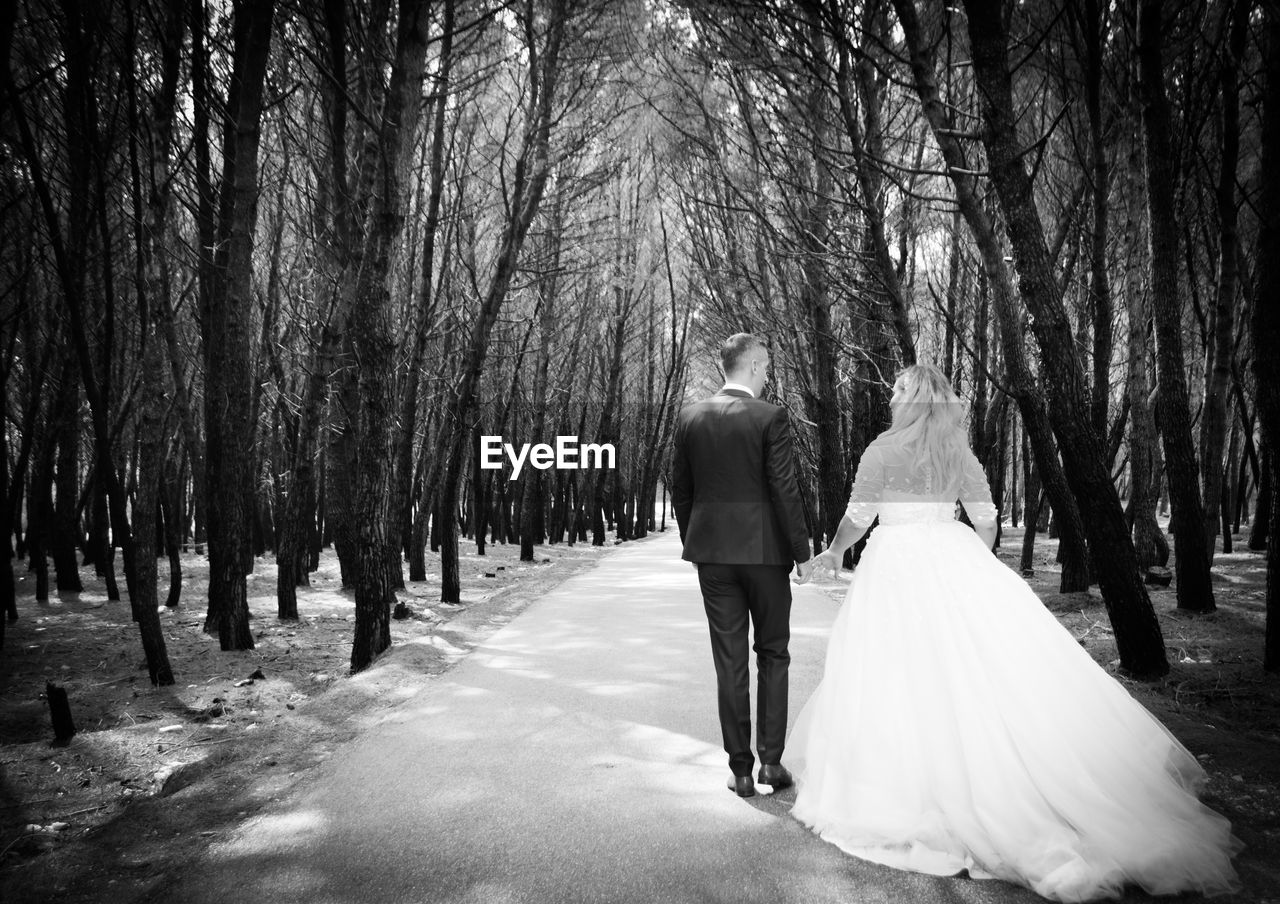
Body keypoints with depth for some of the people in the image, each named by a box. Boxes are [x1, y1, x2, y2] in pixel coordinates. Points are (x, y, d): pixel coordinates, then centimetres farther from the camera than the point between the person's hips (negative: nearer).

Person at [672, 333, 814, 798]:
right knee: (772, 654, 13)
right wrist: (802, 551, -3)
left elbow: (680, 489, 8)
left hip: (712, 550, 3)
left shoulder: (690, 416, 3)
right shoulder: (770, 417, -9)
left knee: (729, 662, 8)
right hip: (765, 549, -3)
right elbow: (785, 490, -12)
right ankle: (771, 760, 13)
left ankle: (741, 769, 14)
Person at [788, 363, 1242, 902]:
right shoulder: (958, 453, 9)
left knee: (902, 678, 0)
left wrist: (833, 553, 14)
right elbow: (985, 519, 11)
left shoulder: (883, 449, -4)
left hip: (897, 566, -4)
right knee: (1002, 668, 6)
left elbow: (857, 518, -3)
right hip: (954, 560, 5)